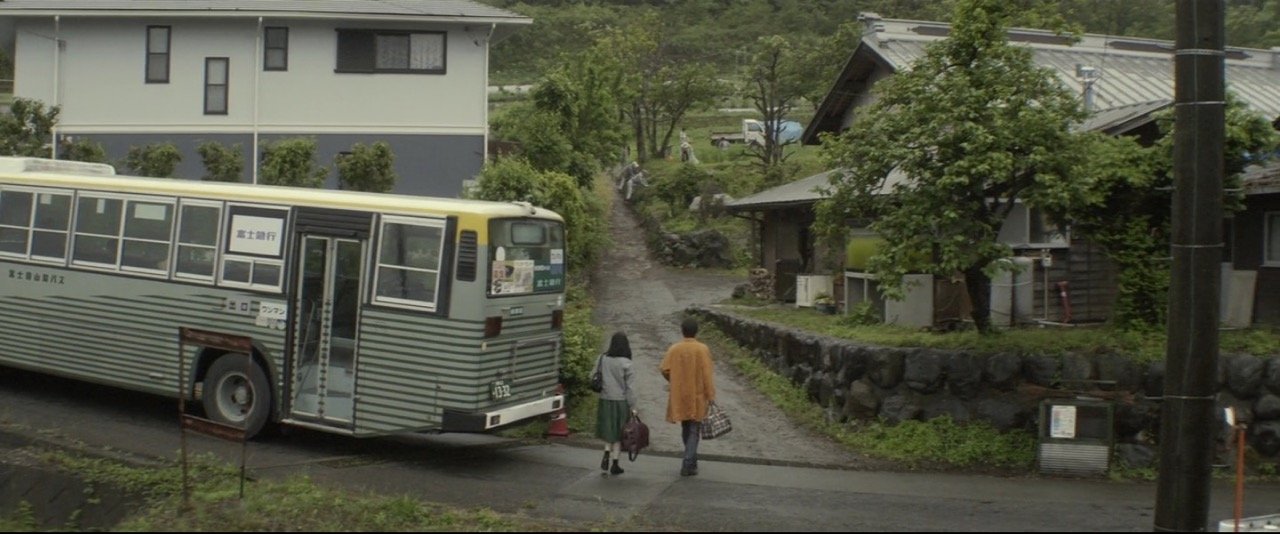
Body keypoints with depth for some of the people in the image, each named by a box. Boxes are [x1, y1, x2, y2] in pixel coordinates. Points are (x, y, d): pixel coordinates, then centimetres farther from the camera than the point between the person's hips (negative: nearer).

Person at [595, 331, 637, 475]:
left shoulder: (602, 359, -2)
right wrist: (632, 407, -4)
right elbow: (630, 387, -9)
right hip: (621, 402, -3)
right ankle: (615, 465, 13)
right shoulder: (625, 363, -12)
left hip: (605, 401, 3)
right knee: (619, 434, 9)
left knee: (609, 431, 19)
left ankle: (606, 457, 0)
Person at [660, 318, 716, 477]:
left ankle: (691, 461, 29)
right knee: (694, 430, 2)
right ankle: (688, 465, -7)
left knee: (686, 429, 18)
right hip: (697, 397, -3)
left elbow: (665, 370, -8)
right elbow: (707, 375, -13)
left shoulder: (674, 349, -2)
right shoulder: (702, 349, -10)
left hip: (679, 396, 3)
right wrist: (711, 396, -8)